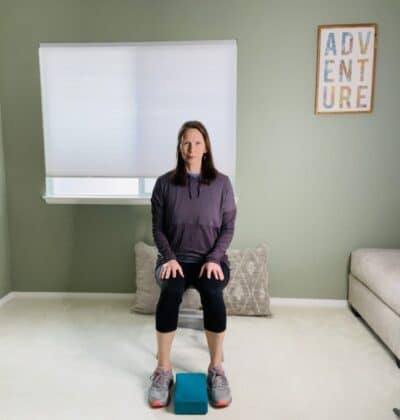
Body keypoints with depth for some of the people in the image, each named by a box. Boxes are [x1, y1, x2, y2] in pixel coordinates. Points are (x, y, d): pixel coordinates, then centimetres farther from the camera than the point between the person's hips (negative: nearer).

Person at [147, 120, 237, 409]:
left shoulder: (222, 183, 1)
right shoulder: (165, 183, 2)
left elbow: (228, 228, 0)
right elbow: (158, 228, 2)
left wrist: (214, 259, -14)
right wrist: (169, 258, -14)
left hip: (211, 258, 0)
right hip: (175, 258, 1)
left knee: (213, 293, -32)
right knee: (170, 292, -32)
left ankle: (216, 370, -12)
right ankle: (163, 371, -15)